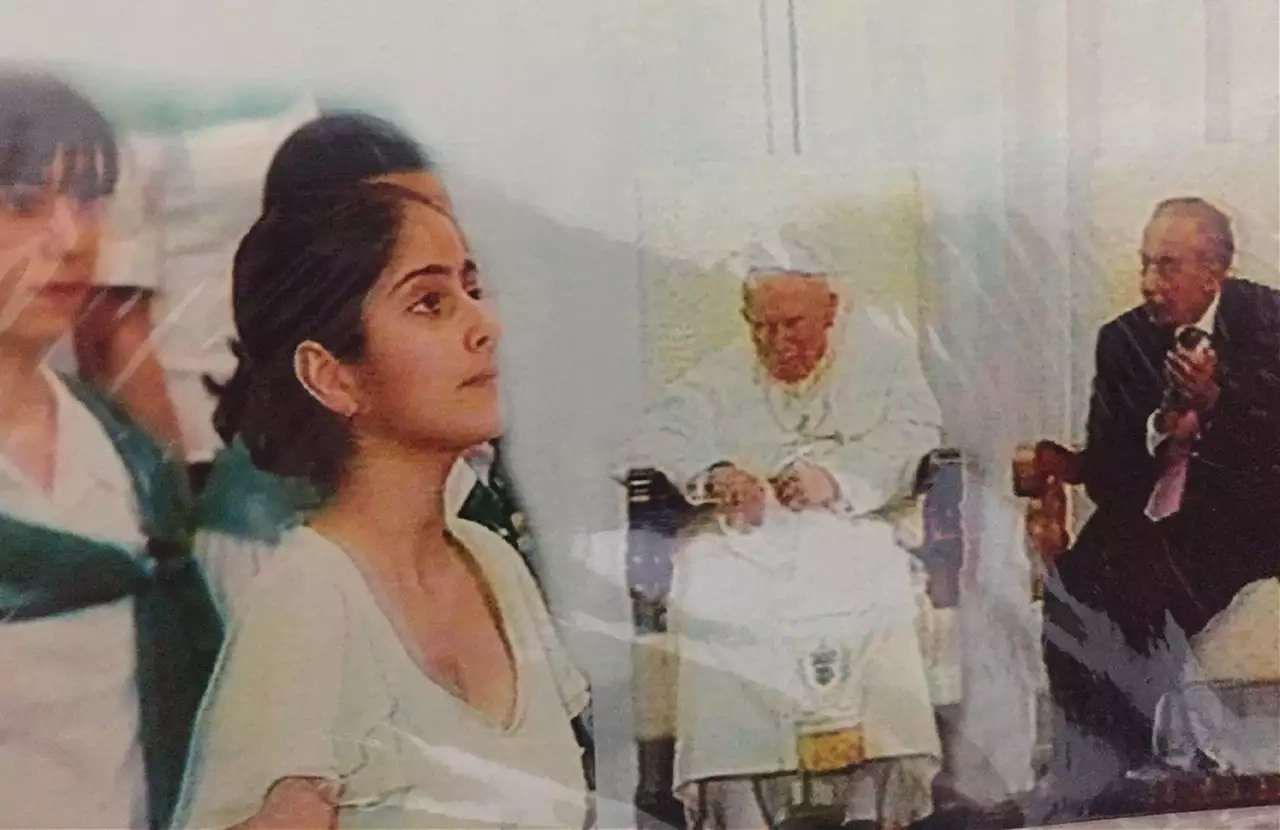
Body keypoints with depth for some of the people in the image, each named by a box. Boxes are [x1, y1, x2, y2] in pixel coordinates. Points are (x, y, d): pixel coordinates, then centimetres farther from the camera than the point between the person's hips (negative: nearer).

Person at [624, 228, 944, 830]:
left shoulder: (878, 351, 18)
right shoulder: (720, 377, 22)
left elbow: (916, 433, 3)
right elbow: (653, 443, 10)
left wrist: (837, 476, -14)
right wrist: (711, 474, -11)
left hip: (845, 528, -1)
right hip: (743, 537, 1)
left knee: (870, 595, -29)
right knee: (711, 603, -27)